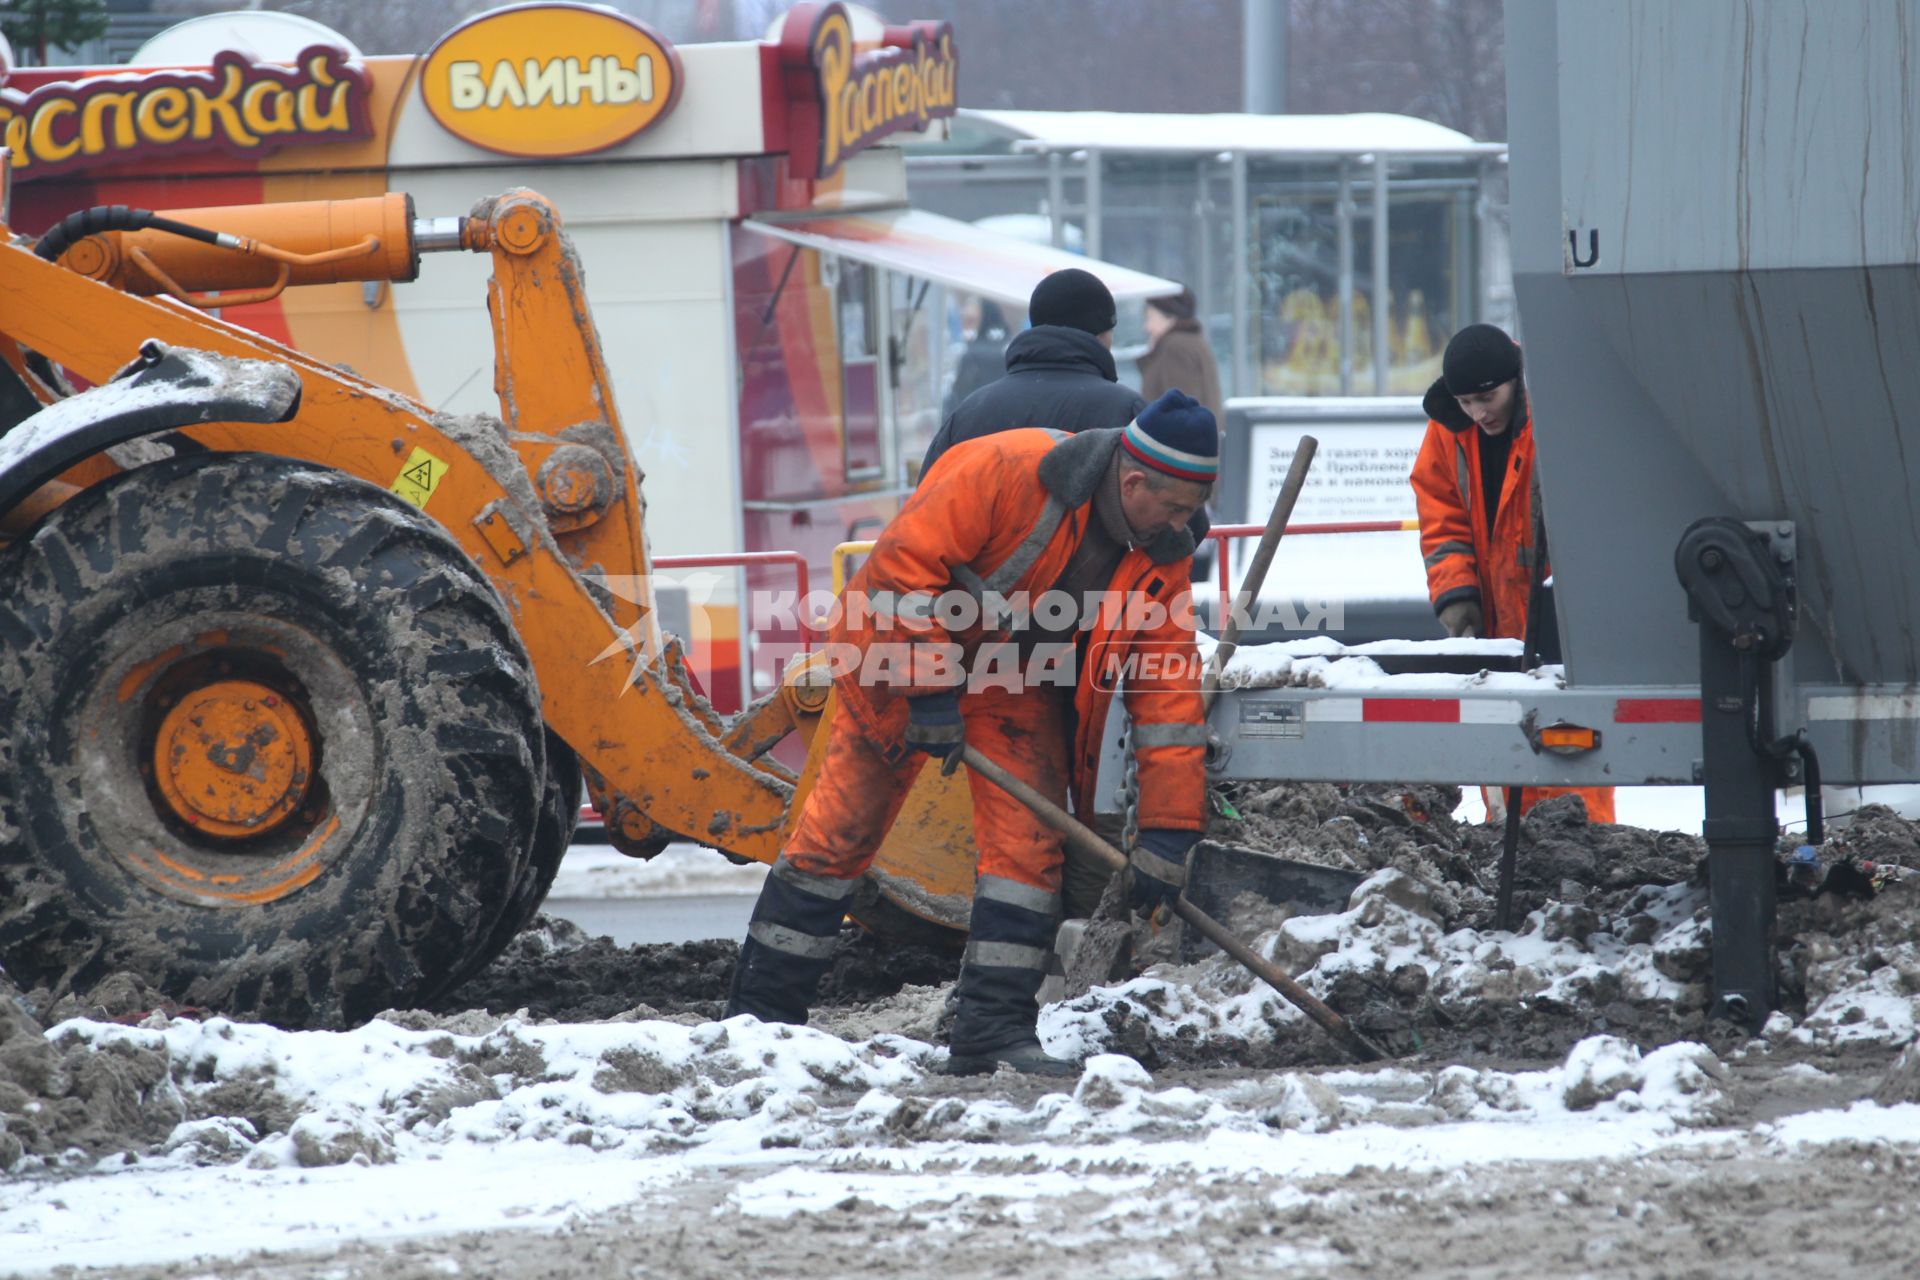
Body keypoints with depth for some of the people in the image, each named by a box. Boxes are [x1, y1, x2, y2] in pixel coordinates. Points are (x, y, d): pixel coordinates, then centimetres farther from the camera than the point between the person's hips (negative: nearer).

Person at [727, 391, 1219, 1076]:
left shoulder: (1159, 558, -12)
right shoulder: (1005, 472, -31)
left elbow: (1169, 692, -11)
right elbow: (904, 563, -29)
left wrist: (1169, 830, -15)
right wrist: (930, 692, -27)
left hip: (1018, 685, 5)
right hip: (904, 654, -5)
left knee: (1029, 844, -9)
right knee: (838, 831, 0)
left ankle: (996, 1030, -7)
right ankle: (761, 1006, 10)